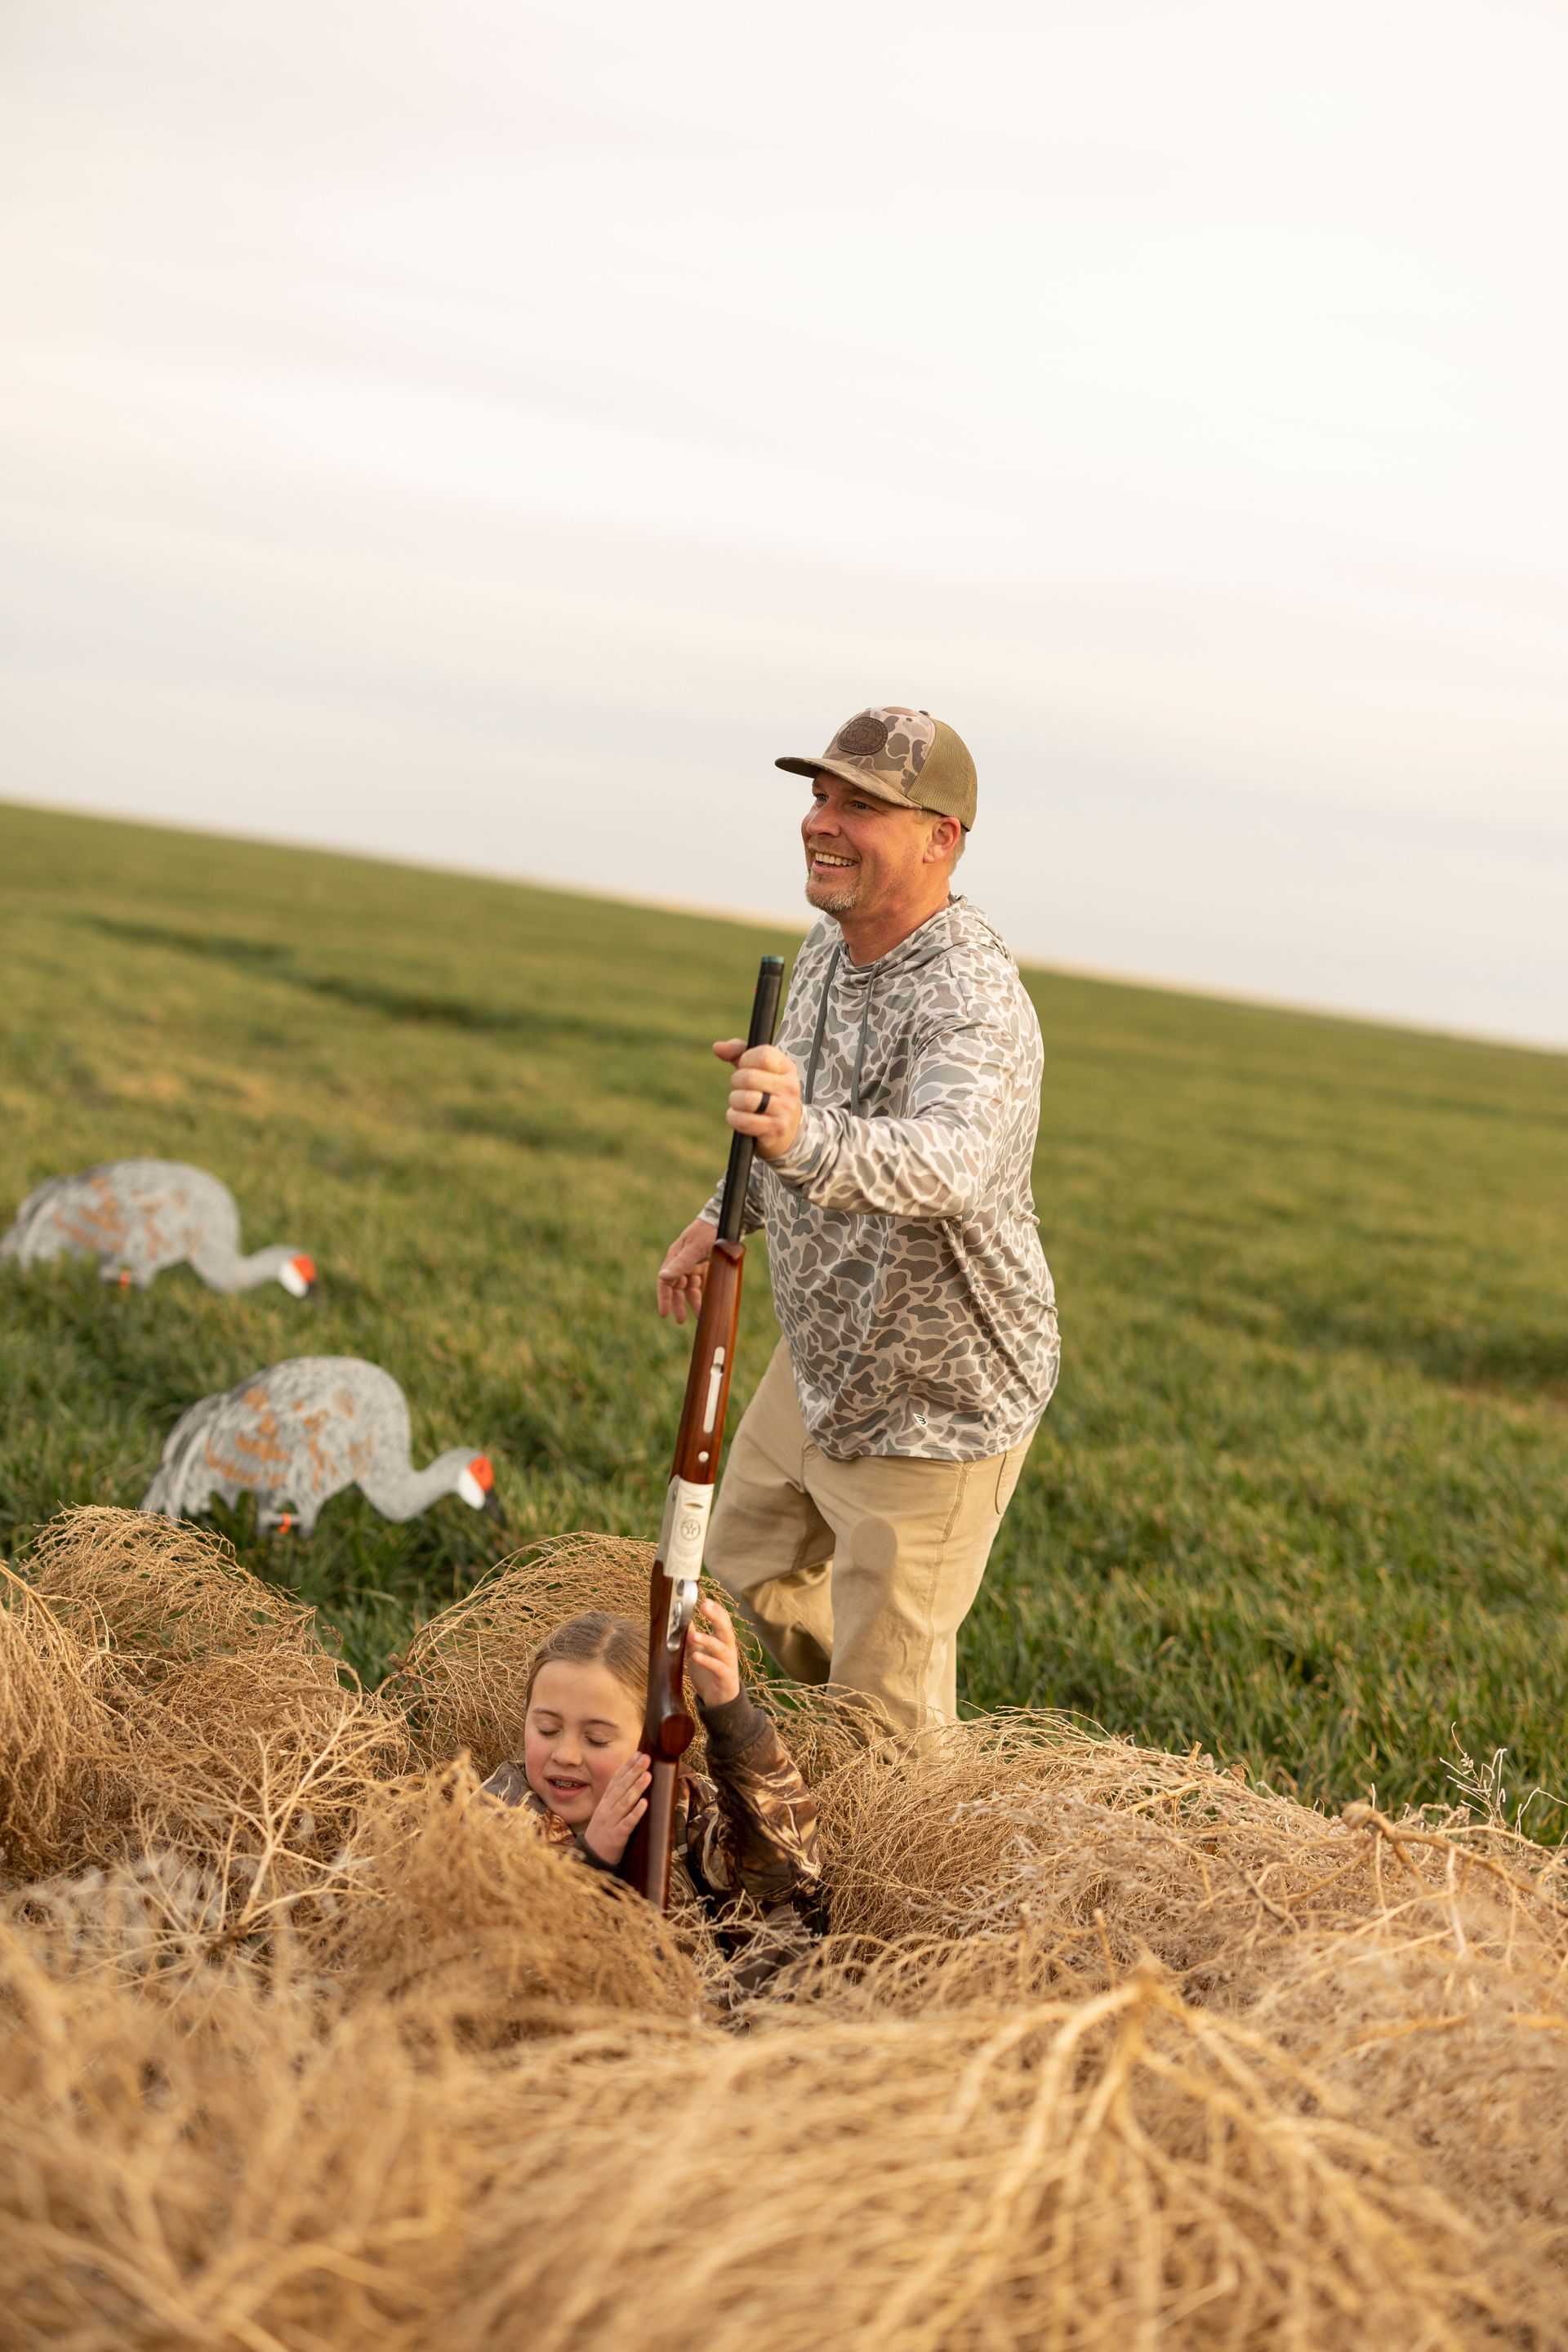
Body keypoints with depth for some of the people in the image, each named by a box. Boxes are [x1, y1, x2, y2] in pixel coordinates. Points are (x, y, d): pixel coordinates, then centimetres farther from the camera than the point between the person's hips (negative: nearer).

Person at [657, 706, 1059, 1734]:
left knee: (886, 1688, 3)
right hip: (820, 1361, 9)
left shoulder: (973, 1003, -33)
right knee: (752, 1566, 28)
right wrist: (728, 1217, 15)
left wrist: (806, 1142, -71)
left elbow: (951, 1159, -54)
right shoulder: (833, 944, -3)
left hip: (933, 1406, -9)